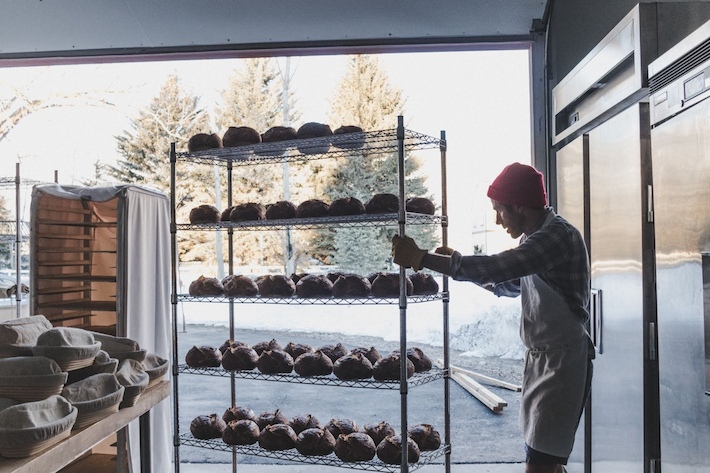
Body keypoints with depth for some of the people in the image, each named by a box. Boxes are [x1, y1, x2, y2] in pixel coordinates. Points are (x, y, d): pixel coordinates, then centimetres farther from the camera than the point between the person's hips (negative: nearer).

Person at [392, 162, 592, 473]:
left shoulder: (558, 236, -19)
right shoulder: (536, 237, 12)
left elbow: (494, 268, -29)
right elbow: (508, 285, 24)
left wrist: (421, 258, -26)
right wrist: (456, 262, 12)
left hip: (562, 361, -9)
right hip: (540, 357, 9)